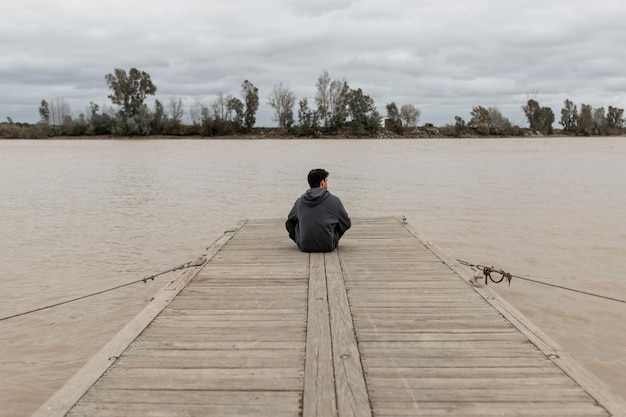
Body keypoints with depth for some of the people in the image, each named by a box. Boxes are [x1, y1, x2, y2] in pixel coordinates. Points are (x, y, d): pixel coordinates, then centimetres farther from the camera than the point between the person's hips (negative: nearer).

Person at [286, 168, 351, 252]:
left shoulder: (300, 201, 4)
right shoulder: (334, 200, -3)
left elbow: (290, 219, 23)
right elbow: (347, 224, 9)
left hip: (304, 247, 2)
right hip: (328, 247, -2)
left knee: (289, 223, 26)